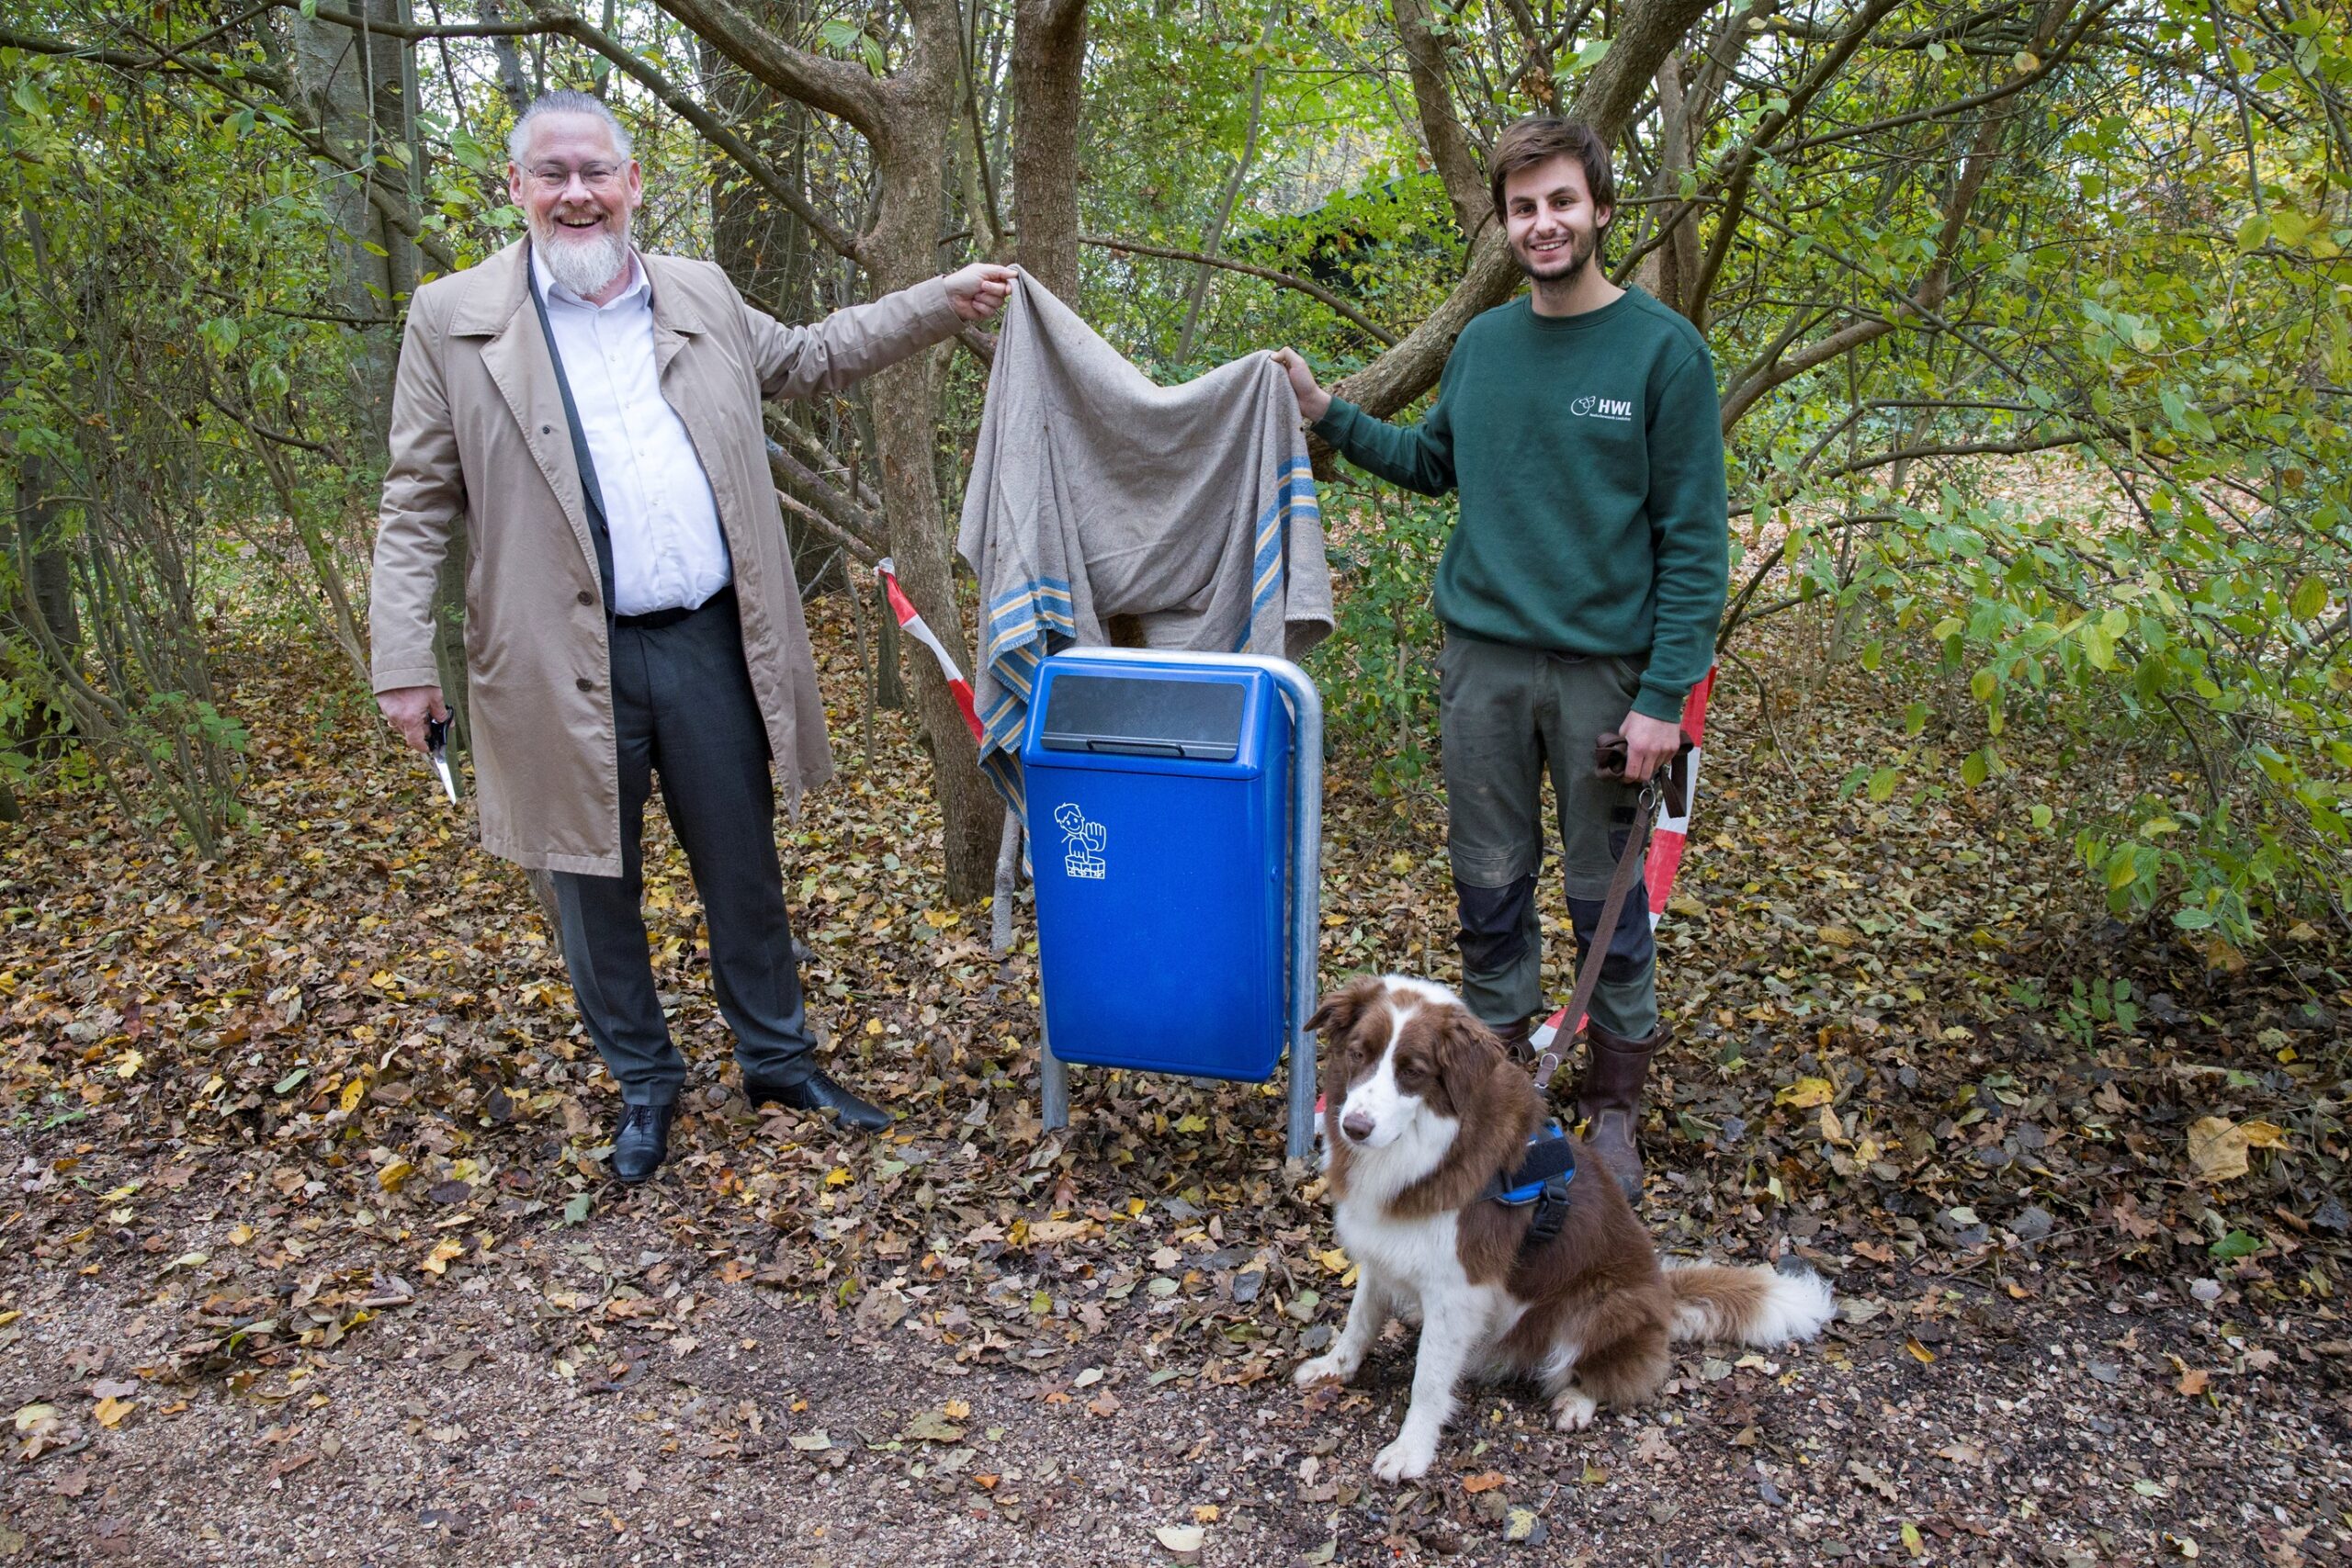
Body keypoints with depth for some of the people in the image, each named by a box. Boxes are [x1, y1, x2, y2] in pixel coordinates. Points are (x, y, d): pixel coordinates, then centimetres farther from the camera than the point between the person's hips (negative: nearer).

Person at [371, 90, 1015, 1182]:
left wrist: (941, 303, 18)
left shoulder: (700, 296, 9)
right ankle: (644, 1086, 31)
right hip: (567, 665, -2)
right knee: (597, 888, 11)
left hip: (709, 643, 3)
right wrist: (404, 661, -7)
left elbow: (805, 358, 24)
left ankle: (779, 1060, 32)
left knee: (745, 872, 13)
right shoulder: (453, 320, -1)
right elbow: (418, 506, -1)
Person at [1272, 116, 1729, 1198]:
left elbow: (1695, 539, -8)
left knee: (1608, 900, 7)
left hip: (1605, 670, -3)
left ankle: (1615, 1106, 23)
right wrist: (1329, 416, 12)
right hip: (1482, 660, 4)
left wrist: (1664, 694, -14)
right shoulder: (1482, 343, 8)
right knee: (1488, 887, 11)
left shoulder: (1663, 350, -7)